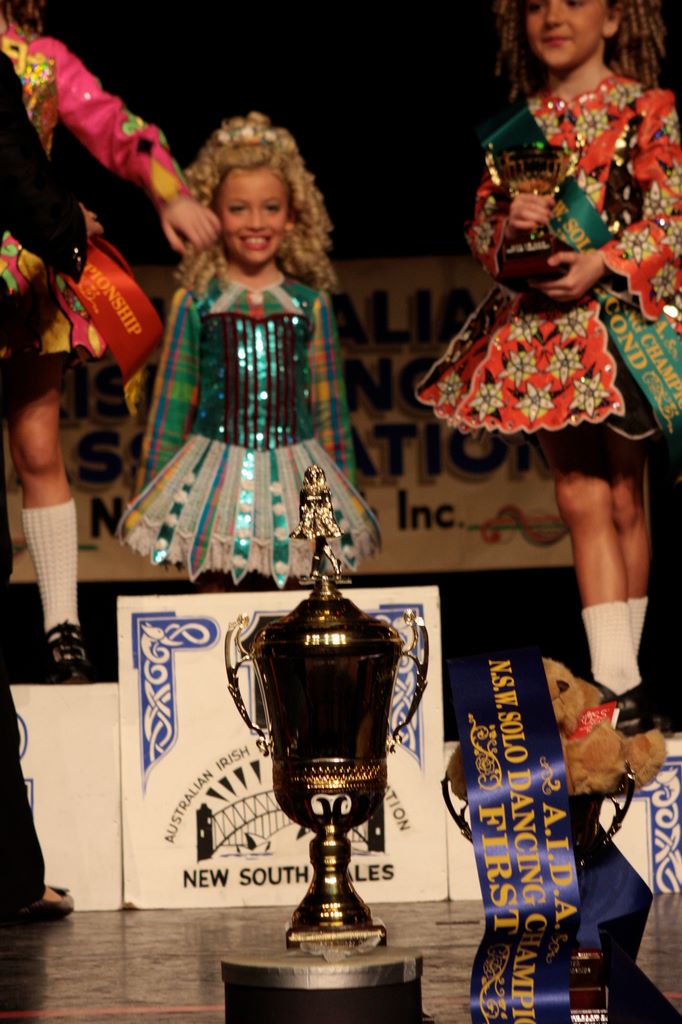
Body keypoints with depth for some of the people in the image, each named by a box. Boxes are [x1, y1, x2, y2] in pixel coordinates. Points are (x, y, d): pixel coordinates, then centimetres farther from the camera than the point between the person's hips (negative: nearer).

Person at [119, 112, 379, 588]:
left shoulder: (310, 306, 5)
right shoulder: (195, 304, 2)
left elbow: (329, 407, 10)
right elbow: (171, 403, 6)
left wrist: (342, 485, 10)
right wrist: (152, 488, 6)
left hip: (293, 474, 1)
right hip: (216, 473, -1)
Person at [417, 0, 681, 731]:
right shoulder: (519, 125, 12)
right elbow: (480, 224, 12)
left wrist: (604, 264, -20)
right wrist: (507, 226, -10)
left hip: (621, 314, -4)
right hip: (541, 333, 4)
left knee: (621, 498, 2)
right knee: (580, 497, -1)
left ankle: (622, 677, 9)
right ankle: (615, 680, -3)